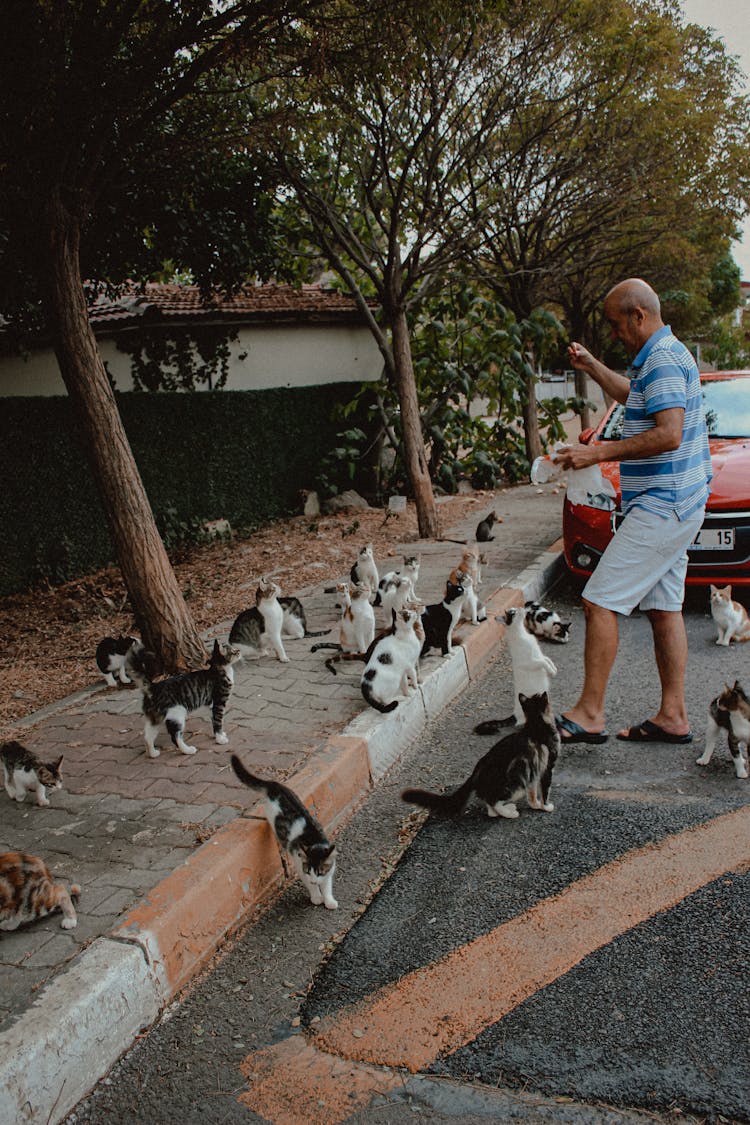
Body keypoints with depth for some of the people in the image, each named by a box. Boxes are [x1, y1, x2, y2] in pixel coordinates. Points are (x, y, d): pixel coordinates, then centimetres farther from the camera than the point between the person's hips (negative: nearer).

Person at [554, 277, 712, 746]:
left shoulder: (663, 360, -15)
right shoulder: (662, 357, 18)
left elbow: (669, 435, -26)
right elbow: (634, 396, 39)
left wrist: (598, 452, -22)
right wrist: (591, 367, 31)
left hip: (661, 506, -11)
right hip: (674, 505, 11)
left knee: (600, 601, -10)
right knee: (664, 607, 11)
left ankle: (589, 713, -5)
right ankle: (673, 716, 16)